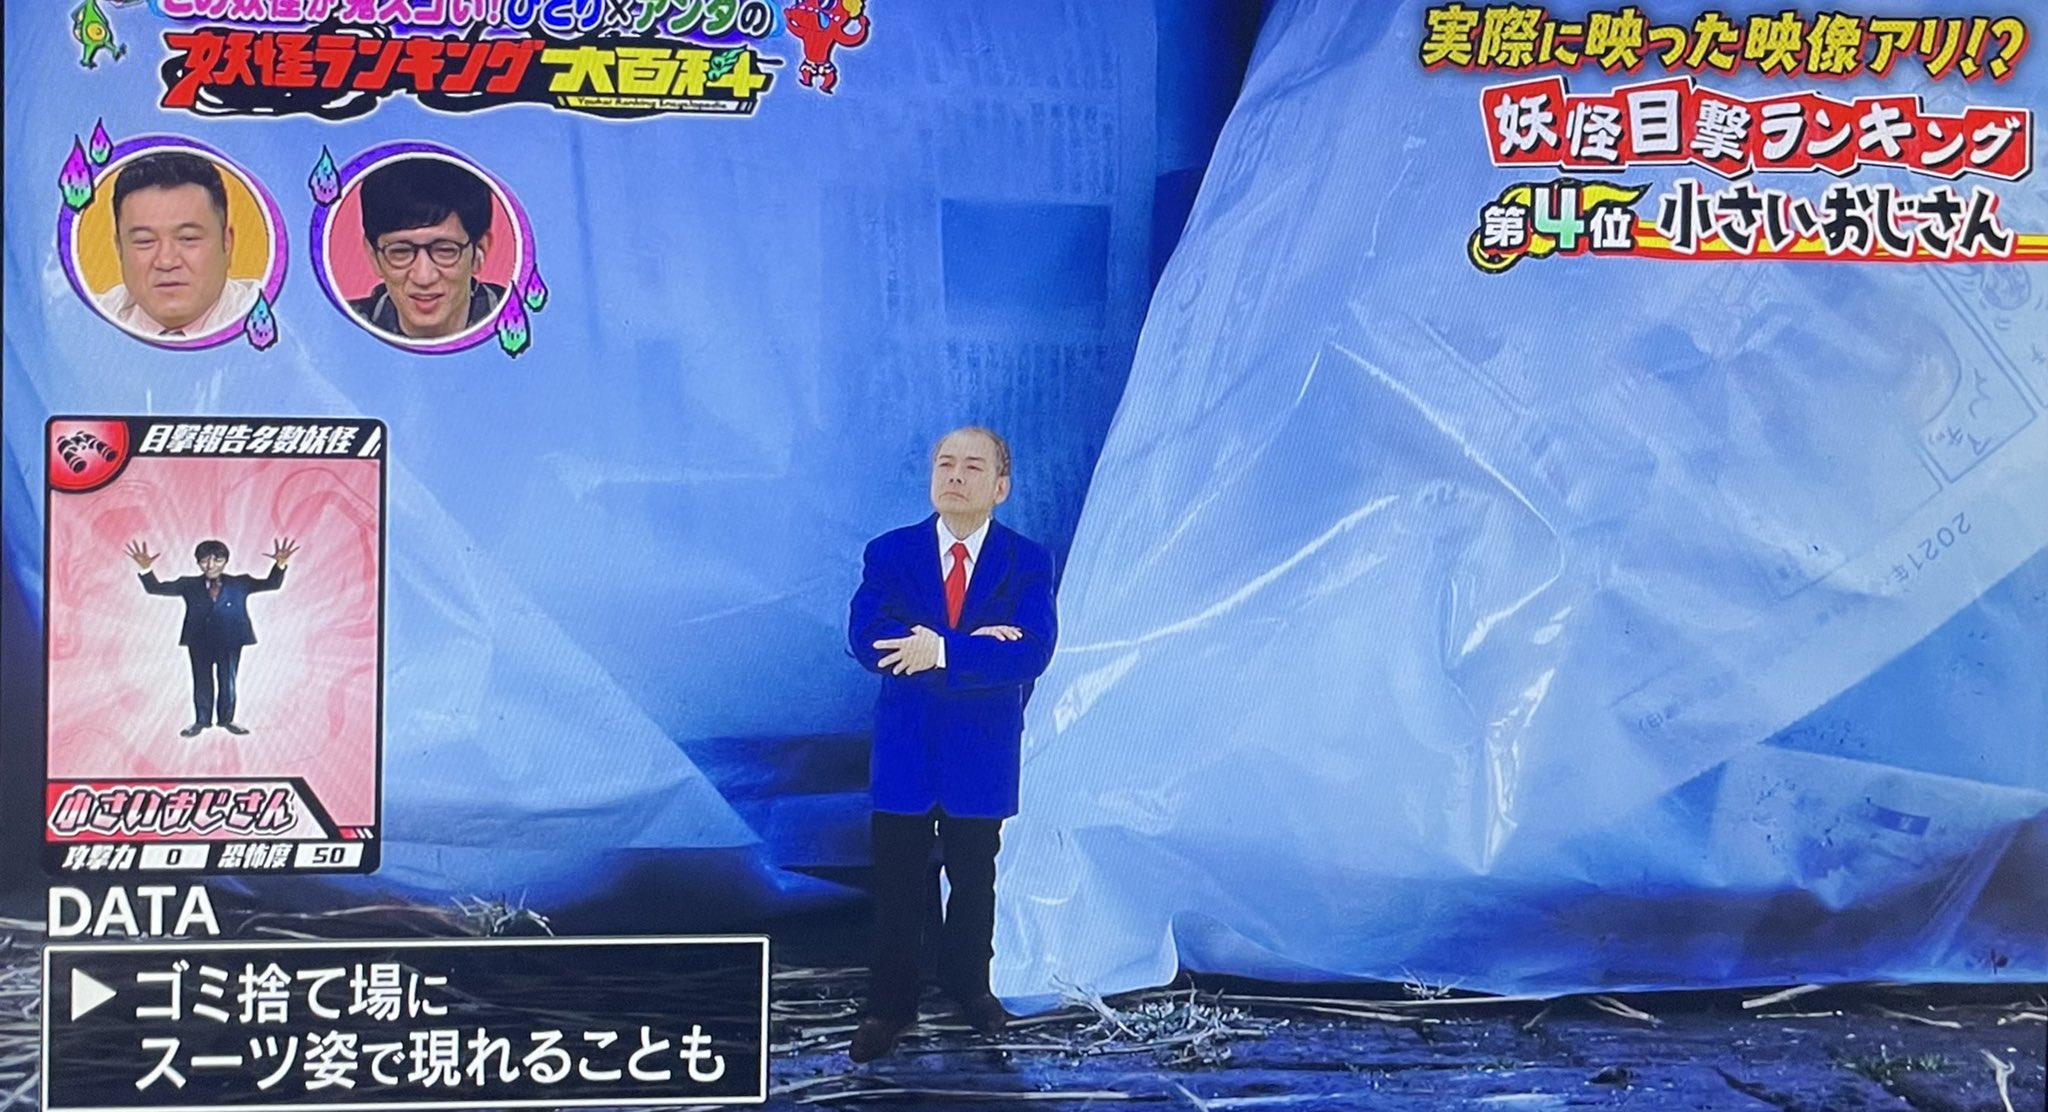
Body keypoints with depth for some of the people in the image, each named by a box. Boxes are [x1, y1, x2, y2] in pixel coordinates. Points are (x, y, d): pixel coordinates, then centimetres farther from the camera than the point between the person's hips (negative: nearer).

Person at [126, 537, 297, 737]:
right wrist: (146, 569, -21)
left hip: (230, 642, -1)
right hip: (199, 642, 1)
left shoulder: (240, 583, -3)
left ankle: (226, 719, 23)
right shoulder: (189, 585, -1)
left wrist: (280, 564, -30)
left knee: (228, 681, 8)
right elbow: (156, 588, -2)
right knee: (202, 682, 10)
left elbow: (271, 584, -9)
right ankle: (201, 721, 22)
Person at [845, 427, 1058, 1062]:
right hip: (904, 749, 0)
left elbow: (1031, 652, -20)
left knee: (974, 881, 16)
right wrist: (976, 644, -23)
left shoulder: (1027, 562, -5)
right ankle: (890, 1005, 21)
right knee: (897, 885, 7)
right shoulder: (889, 552, -4)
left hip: (983, 755, 0)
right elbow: (866, 640, -18)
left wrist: (941, 650, -27)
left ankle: (968, 985, 36)